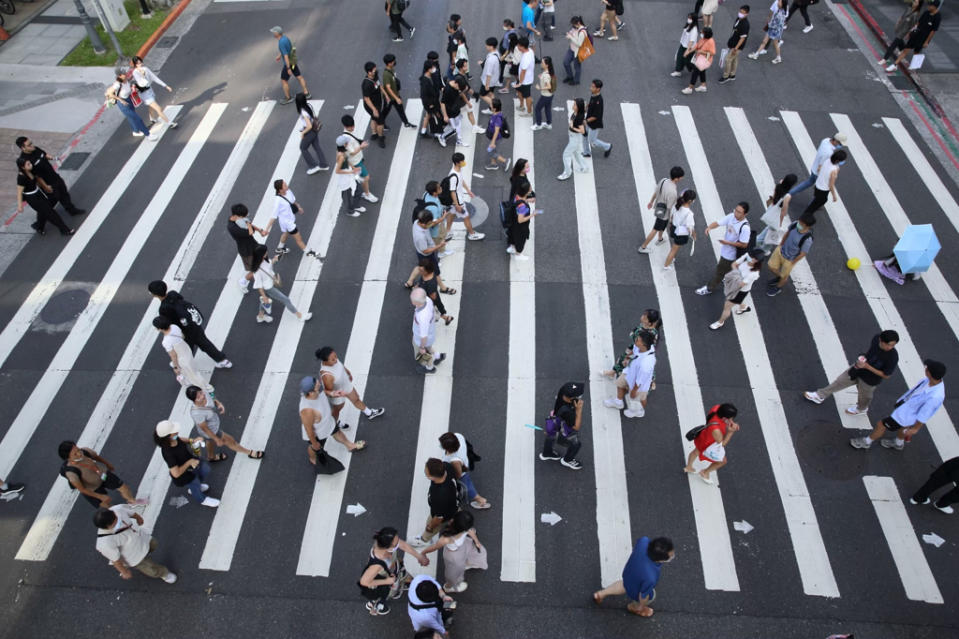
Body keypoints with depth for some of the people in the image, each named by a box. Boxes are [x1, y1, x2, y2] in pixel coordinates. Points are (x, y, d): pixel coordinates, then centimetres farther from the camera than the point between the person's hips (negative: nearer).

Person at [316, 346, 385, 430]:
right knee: (337, 409, 28)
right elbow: (328, 391, -31)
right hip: (338, 393, -6)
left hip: (346, 384, 6)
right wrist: (334, 394, -53)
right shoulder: (327, 375, -46)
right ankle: (335, 423, 63)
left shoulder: (333, 359, -26)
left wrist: (348, 372, 16)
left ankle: (370, 413, 59)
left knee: (356, 399, 31)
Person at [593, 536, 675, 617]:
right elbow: (643, 595, -23)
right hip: (636, 592, -4)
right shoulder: (650, 578, -45)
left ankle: (601, 594, 57)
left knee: (625, 584, 38)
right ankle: (633, 607, 60)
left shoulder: (644, 541, -36)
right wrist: (640, 607, -1)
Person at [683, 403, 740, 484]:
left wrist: (732, 424, -23)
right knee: (722, 461, 21)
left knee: (697, 451, 36)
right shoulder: (716, 430, -47)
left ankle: (688, 467, 67)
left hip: (703, 435, 7)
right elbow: (722, 444, -25)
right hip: (708, 446, -7)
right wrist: (730, 432, -36)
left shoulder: (718, 407, -30)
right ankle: (705, 473, 48)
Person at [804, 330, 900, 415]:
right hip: (859, 368, 4)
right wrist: (863, 356, -14)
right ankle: (820, 396, 42)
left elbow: (886, 375, -24)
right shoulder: (876, 338, -22)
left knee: (864, 396, 25)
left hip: (870, 380, -4)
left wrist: (867, 366, -30)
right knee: (840, 381, 20)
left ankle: (861, 409, 59)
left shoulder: (893, 357, -36)